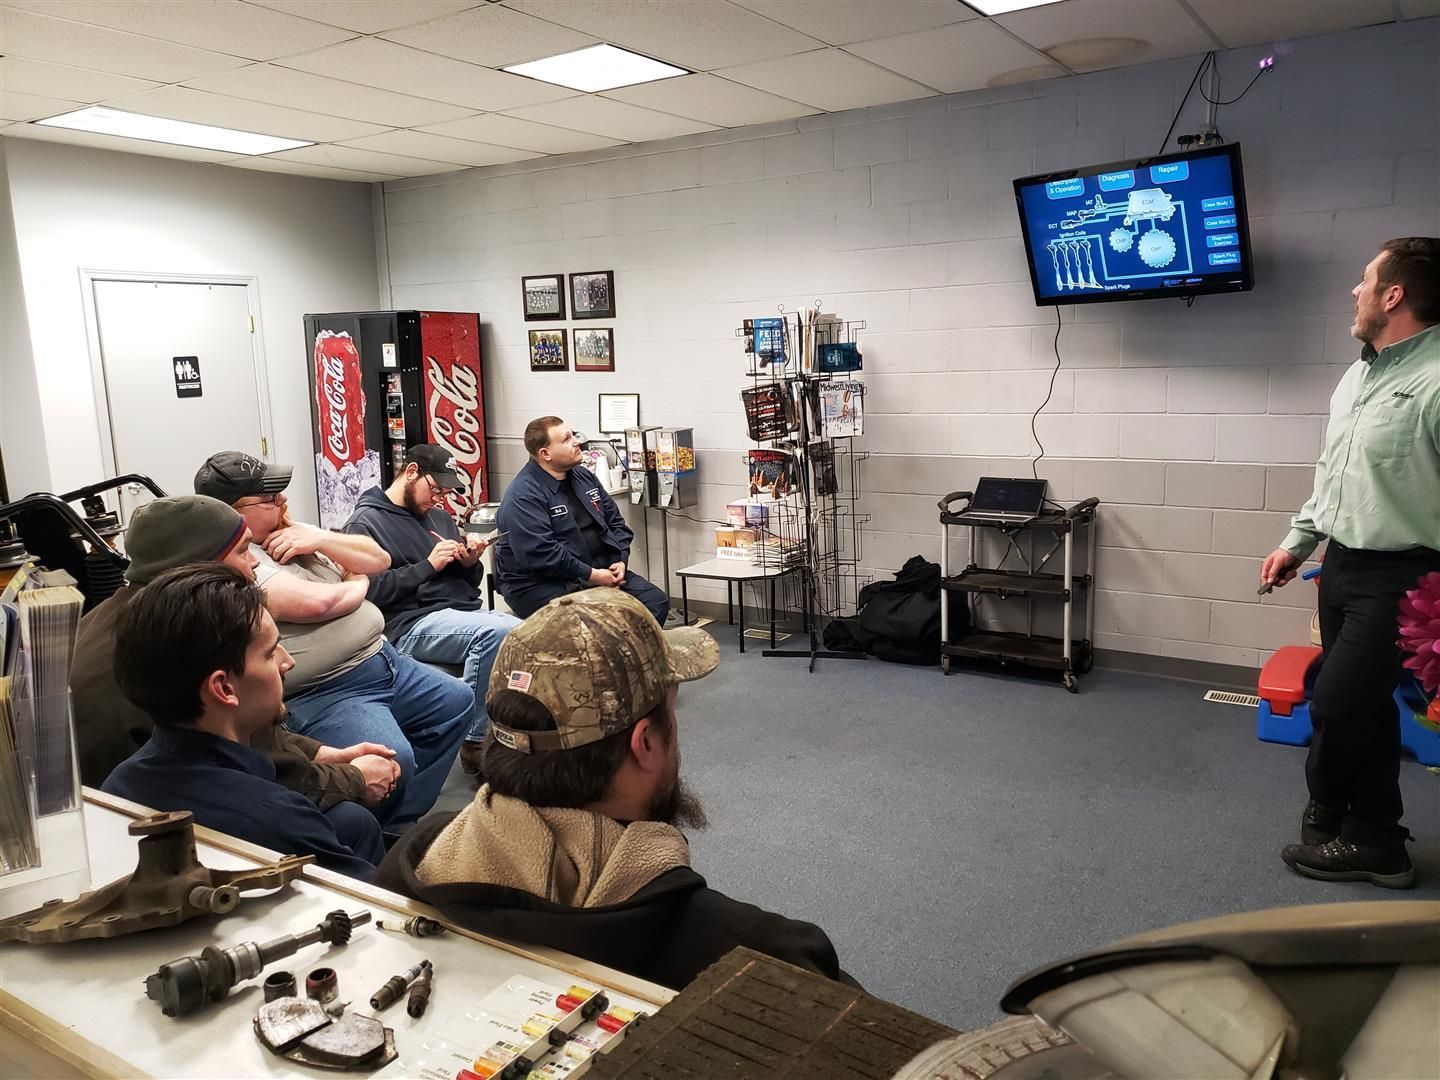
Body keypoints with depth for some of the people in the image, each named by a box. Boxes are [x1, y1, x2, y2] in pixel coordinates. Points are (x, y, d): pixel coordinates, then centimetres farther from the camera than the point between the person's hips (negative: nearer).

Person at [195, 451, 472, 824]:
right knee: (391, 761, -30)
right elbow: (316, 602, -29)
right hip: (323, 693, -10)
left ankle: (404, 820, 19)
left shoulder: (292, 531, 11)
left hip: (384, 658, 10)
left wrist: (319, 539, -7)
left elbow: (378, 560, 11)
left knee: (457, 702, 17)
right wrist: (357, 585, -6)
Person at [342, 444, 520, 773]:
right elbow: (370, 591, -12)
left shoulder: (438, 516, 21)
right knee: (497, 632, -33)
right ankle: (476, 741, -19)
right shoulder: (365, 523, 2)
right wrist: (428, 566, -12)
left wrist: (470, 562, 3)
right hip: (411, 623, -6)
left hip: (465, 609, 7)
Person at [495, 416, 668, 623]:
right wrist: (591, 575, -21)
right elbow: (540, 553, -23)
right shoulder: (523, 496, -14)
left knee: (657, 602, -7)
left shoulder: (583, 477, 13)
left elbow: (616, 522, 18)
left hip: (602, 571, 8)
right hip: (543, 584, -8)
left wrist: (620, 561, 0)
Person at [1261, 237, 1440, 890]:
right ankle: (1374, 842, 28)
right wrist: (1297, 542, 21)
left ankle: (1326, 821, 20)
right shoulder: (1359, 373, 11)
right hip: (1343, 564, 9)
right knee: (1361, 705, 15)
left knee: (1337, 704, -3)